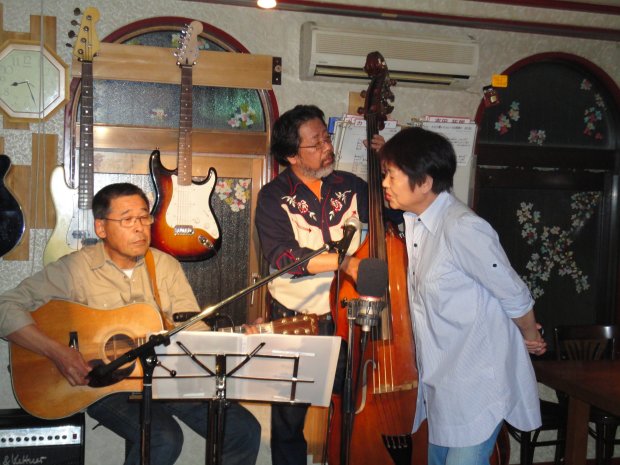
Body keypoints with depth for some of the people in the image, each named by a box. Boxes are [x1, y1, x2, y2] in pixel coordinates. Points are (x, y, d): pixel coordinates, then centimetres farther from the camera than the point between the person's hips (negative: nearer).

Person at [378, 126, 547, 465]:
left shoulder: (464, 229, -27)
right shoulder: (413, 221, 0)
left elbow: (515, 295, -15)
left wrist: (530, 337, 1)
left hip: (477, 384, -9)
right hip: (440, 377, 9)